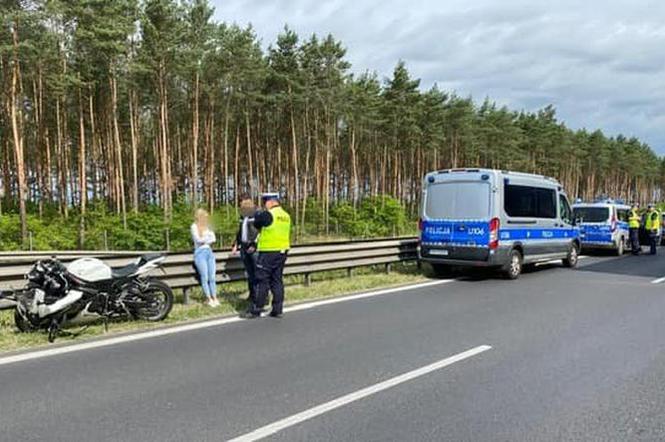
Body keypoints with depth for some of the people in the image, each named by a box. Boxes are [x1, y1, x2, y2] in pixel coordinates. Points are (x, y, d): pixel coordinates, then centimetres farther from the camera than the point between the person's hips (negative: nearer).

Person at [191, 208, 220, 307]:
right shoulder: (194, 226, 4)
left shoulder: (207, 226, 20)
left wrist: (204, 240, -2)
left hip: (209, 252, 5)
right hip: (200, 252, -5)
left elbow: (213, 239, 11)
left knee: (212, 276, -5)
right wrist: (208, 238, 7)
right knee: (204, 277, -10)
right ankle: (209, 299, -4)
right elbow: (198, 240, -6)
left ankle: (214, 298, -4)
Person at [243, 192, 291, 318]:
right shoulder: (286, 216, 9)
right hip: (282, 252, 7)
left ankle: (256, 309, 5)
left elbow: (256, 224, 0)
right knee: (277, 280, 11)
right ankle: (277, 310, 13)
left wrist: (257, 214, 18)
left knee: (262, 281, 0)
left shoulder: (268, 214, -14)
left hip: (268, 252, -7)